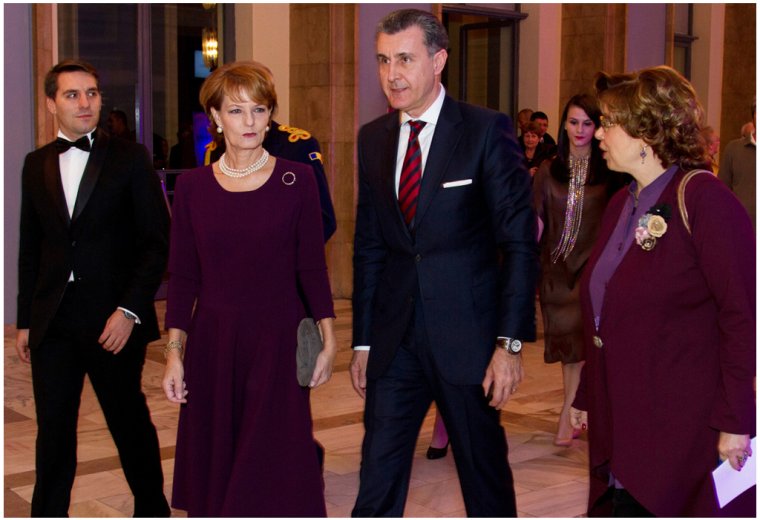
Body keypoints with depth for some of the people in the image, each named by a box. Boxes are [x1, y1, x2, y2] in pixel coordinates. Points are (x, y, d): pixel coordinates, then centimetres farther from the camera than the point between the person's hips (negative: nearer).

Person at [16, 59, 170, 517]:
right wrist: (26, 320, 10)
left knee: (130, 424, 11)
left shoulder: (130, 158, -3)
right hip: (53, 321, 3)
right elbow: (30, 248, 13)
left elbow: (156, 242, -6)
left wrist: (129, 310, -14)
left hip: (113, 319, -3)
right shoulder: (37, 164, 9)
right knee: (53, 430, 9)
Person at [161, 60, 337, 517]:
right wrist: (175, 352, -1)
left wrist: (329, 341, -3)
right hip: (212, 344, 2)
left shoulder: (297, 180, -2)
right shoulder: (192, 186, 3)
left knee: (273, 472, 0)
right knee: (216, 466, 10)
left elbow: (312, 267, 1)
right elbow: (183, 277, 4)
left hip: (278, 342, -2)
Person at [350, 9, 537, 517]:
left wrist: (510, 342, -14)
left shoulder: (488, 130, -7)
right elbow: (369, 246, 12)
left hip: (467, 336, -4)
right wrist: (363, 341, 10)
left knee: (485, 475, 12)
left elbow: (519, 242, -9)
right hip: (395, 339, 4)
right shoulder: (373, 138, 8)